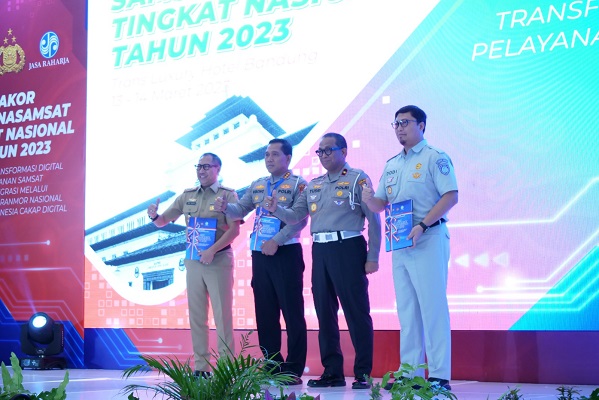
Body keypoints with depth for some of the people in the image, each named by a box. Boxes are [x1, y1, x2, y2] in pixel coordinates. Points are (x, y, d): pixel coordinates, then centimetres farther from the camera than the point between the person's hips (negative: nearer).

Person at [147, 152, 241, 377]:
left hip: (219, 260, -5)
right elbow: (163, 221, 14)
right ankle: (201, 366, 12)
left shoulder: (227, 195, -3)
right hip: (193, 260, 5)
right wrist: (154, 216, -9)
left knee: (222, 314, -3)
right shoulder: (187, 196, 11)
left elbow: (234, 229, -12)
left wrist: (212, 250, -21)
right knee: (196, 315, 6)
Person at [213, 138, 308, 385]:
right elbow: (240, 211, 15)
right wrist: (225, 207, -7)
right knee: (264, 313, 8)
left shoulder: (297, 184, -4)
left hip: (286, 254, -7)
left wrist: (276, 241, -23)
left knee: (292, 312, -4)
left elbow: (299, 220, -14)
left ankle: (294, 370, 1)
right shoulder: (257, 186, 16)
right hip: (260, 254, 7)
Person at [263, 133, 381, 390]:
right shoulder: (313, 185, 17)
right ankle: (332, 371, 18)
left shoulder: (357, 179, -1)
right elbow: (295, 217, 14)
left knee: (356, 311, -4)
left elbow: (374, 219, -5)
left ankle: (363, 373, 2)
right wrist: (275, 209, -7)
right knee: (324, 311, 9)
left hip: (348, 248, -6)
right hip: (320, 250, 7)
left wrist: (372, 257, -10)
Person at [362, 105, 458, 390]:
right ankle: (411, 372, 14)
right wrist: (369, 199, -5)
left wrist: (422, 225, -21)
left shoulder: (435, 158, -3)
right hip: (399, 242, 7)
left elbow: (451, 196, -13)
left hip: (428, 239, -7)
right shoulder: (391, 164, 18)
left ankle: (440, 375, -4)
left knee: (432, 306, -8)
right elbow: (381, 204, 19)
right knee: (406, 309, 9)